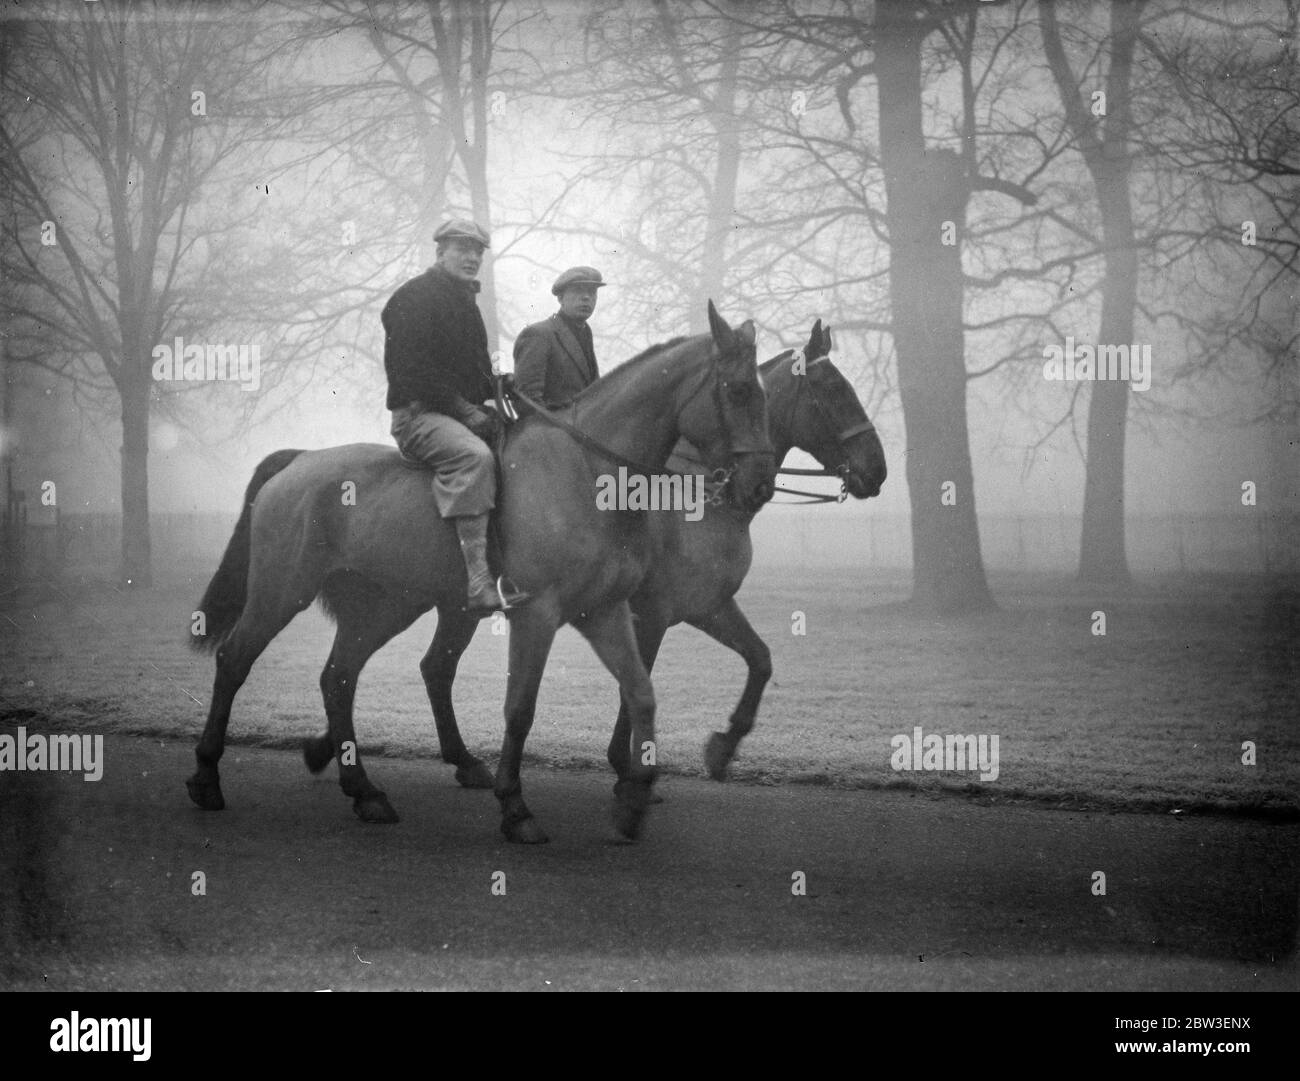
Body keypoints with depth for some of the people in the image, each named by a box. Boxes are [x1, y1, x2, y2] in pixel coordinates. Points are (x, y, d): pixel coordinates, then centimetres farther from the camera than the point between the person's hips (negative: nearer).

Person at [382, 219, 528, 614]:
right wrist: (465, 411, -19)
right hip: (418, 414, -9)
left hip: (465, 413, 9)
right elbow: (416, 371, -16)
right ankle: (479, 581, -47)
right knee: (473, 456, -37)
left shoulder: (466, 302, 23)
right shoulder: (414, 298, -6)